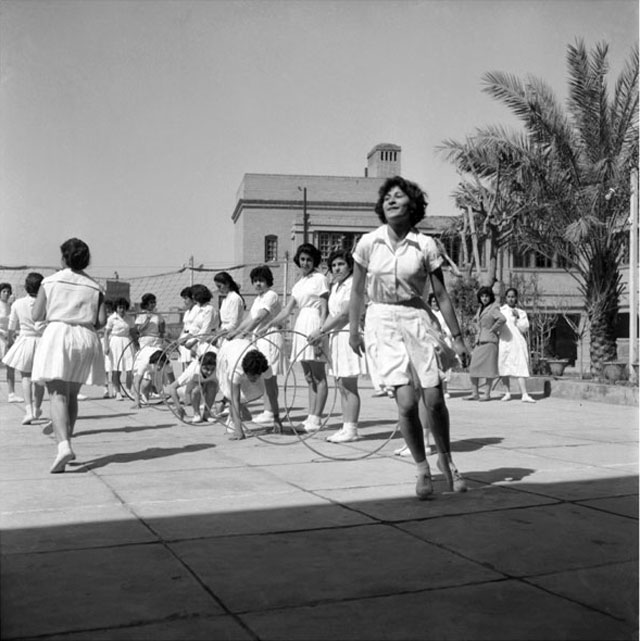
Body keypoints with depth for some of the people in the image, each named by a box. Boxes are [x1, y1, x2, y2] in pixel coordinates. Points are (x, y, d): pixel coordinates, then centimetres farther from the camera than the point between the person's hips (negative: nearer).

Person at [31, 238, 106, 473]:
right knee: (72, 395, 16)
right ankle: (66, 442, 21)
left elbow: (36, 315, 2)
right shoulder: (94, 287, 8)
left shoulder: (50, 281, 3)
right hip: (86, 339, 3)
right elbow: (101, 321, 1)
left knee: (58, 394, -9)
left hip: (57, 333, -3)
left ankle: (63, 446, -27)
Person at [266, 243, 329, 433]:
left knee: (318, 376, -5)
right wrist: (270, 324, 8)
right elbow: (287, 309, 17)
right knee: (309, 377, 9)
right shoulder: (299, 283, 18)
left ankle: (316, 418, -4)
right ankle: (311, 416, 13)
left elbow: (325, 310, -10)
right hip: (301, 325, 8)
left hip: (314, 324, -8)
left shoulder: (320, 279, -3)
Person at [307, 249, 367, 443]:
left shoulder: (353, 284, -11)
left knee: (349, 387, -6)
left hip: (349, 335, -9)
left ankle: (351, 429, 0)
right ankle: (346, 428, 16)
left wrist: (320, 331, -16)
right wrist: (320, 334, 7)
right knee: (342, 386, 10)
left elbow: (344, 314, -17)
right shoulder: (335, 287, 16)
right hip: (336, 337, 9)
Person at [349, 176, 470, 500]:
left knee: (434, 399, -1)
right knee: (407, 402, -11)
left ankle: (445, 459, 27)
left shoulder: (425, 246, -3)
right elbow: (357, 291, 10)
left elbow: (441, 295, 2)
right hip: (382, 322, 0)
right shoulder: (368, 243, 0)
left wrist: (457, 337, 2)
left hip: (418, 320, 0)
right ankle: (423, 469, 10)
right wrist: (353, 329, 10)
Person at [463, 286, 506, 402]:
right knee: (473, 367, 3)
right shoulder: (480, 309, 17)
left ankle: (487, 394, 1)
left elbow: (502, 319, -23)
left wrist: (493, 330, -13)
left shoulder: (493, 308, -7)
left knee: (488, 368, -4)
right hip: (479, 342, 8)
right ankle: (475, 393, 6)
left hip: (489, 341, -8)